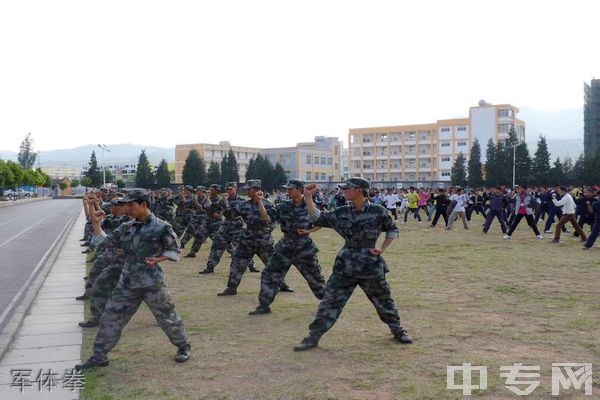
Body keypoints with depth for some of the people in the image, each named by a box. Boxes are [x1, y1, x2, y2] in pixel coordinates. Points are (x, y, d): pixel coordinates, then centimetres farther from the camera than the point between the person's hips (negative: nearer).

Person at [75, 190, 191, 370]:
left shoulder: (161, 227, -10)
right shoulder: (126, 228, 8)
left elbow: (175, 251, -4)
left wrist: (157, 259, -18)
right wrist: (96, 223, 4)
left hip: (152, 282, -5)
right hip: (127, 282, 6)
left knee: (167, 316, 5)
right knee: (110, 317, 7)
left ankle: (184, 347, 26)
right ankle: (99, 356, 19)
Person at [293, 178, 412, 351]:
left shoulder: (378, 211, -8)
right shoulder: (341, 213, 1)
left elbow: (393, 230, 5)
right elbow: (317, 218, 1)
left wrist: (382, 248, -5)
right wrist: (308, 197, -7)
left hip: (371, 265, -2)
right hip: (345, 265, 2)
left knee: (383, 300, 13)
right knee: (330, 300, -1)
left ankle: (397, 329, 37)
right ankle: (313, 337, 5)